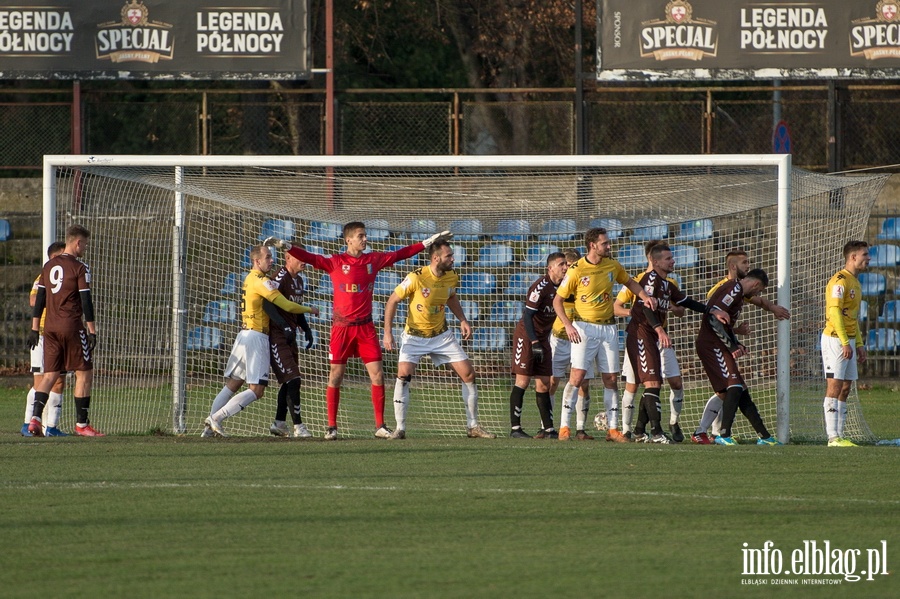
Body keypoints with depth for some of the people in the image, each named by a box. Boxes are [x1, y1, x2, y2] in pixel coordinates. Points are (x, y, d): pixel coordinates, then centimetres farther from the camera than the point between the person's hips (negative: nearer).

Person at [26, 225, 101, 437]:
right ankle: (81, 424, 2)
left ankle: (35, 418, -8)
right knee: (84, 373, 4)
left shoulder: (49, 266, 12)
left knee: (50, 374, 7)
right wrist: (92, 331, -7)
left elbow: (39, 299, 13)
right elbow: (86, 301, -10)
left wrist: (35, 329, 16)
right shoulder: (79, 268, -7)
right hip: (72, 326, -6)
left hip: (50, 328, 6)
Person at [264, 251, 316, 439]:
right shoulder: (281, 277, -15)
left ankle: (279, 423, 20)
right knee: (293, 379, -13)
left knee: (289, 382, 11)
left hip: (290, 337, 9)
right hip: (277, 337, -9)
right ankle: (298, 426, -10)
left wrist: (306, 330, 15)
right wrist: (285, 327, -29)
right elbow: (268, 304, -24)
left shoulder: (299, 281, 13)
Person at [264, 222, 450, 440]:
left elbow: (401, 253, 14)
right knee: (336, 376, -1)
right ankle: (331, 427, 7)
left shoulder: (373, 260, 7)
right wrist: (284, 246, -22)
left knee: (377, 374, -3)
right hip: (342, 327, -3)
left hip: (365, 327, 3)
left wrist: (429, 242, 15)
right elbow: (309, 258, -9)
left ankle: (380, 426, 3)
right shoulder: (335, 262, -2)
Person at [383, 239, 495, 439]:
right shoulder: (416, 278, -22)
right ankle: (400, 428, -12)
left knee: (468, 374, -1)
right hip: (415, 336, -4)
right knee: (404, 374, -22)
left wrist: (463, 320, 4)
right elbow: (393, 301, -13)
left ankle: (473, 426, 11)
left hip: (442, 335, 5)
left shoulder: (452, 277, -6)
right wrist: (387, 332, -18)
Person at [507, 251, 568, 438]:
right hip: (526, 336, -7)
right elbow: (528, 315, -19)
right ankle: (515, 428, -6)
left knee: (544, 384, 5)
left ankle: (547, 428, 5)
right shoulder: (540, 287, -17)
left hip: (542, 338, 7)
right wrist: (534, 343, -22)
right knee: (523, 380, -9)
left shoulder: (562, 287, 6)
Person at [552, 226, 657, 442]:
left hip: (608, 327, 5)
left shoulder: (612, 266, 5)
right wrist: (568, 325, -19)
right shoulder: (577, 270, -9)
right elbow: (557, 300, -5)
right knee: (577, 375, -14)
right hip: (584, 327, -5)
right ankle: (564, 426, -9)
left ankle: (613, 428, 9)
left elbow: (629, 282, 24)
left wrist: (645, 297, 5)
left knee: (611, 379, 4)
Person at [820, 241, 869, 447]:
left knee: (845, 388, 8)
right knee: (834, 387, -10)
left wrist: (859, 344, 21)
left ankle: (839, 436, 9)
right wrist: (845, 342, -24)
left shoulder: (855, 282, 18)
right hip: (835, 339, -10)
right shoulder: (840, 280, -13)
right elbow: (834, 312, -21)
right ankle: (833, 437, -12)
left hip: (849, 341, 10)